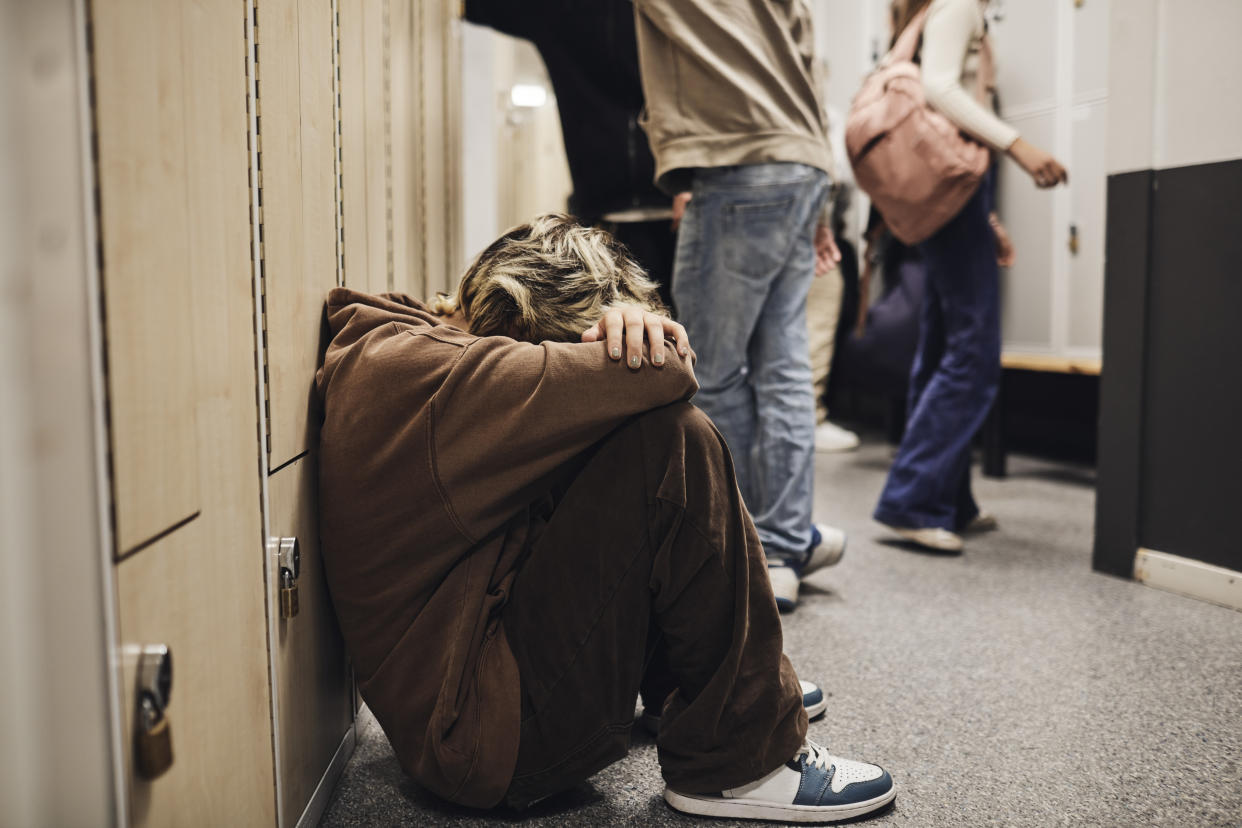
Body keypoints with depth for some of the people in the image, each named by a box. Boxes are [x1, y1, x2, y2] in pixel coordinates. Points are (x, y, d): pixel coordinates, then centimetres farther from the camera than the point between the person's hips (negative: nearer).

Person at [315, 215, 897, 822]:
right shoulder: (420, 370, -22)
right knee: (670, 443, -20)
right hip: (492, 740, -11)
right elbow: (666, 373, -26)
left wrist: (627, 321, -11)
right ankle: (736, 761, -8)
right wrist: (632, 328, -3)